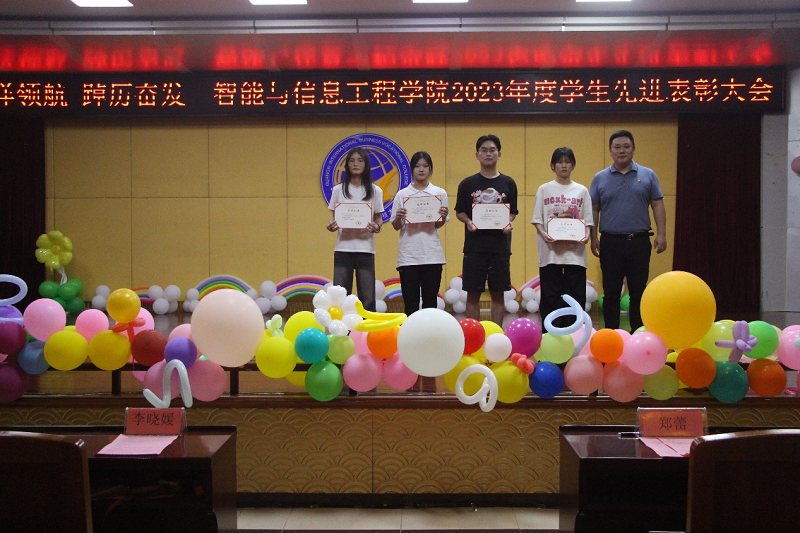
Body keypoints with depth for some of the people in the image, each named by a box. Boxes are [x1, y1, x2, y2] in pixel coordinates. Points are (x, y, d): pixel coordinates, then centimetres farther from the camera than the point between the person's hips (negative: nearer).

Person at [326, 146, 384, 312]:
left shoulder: (375, 191, 7)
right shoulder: (338, 190, 9)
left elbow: (379, 218, 9)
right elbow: (334, 216, 10)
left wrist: (377, 227, -14)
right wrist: (331, 225, -12)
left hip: (365, 248, 0)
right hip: (343, 247, 1)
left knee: (367, 298, 0)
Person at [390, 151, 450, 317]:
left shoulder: (439, 193, 8)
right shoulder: (402, 194, 6)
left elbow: (438, 225, 5)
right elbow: (396, 227, 7)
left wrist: (443, 217, -15)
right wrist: (398, 218, -14)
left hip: (432, 254, 1)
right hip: (408, 255, 0)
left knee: (430, 300, 4)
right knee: (410, 302, 1)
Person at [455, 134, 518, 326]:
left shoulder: (508, 183, 8)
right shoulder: (467, 184, 5)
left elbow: (512, 212, 12)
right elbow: (459, 212, 9)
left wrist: (509, 223, -9)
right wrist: (468, 222, -12)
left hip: (500, 246, 1)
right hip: (474, 246, -1)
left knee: (498, 294, 5)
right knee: (473, 294, 3)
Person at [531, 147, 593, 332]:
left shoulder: (581, 191, 12)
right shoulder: (544, 190, 9)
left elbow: (588, 220, 9)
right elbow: (537, 220, 6)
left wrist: (586, 235, -11)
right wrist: (543, 234, -14)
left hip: (575, 250, 1)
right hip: (550, 250, -1)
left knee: (575, 295, 0)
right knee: (551, 295, 0)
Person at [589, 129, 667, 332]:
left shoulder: (648, 175, 6)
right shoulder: (600, 178, 6)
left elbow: (657, 206, 5)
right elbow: (593, 210, 6)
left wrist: (661, 234, -4)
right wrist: (593, 238, 0)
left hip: (639, 241, 0)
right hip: (610, 242, 0)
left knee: (639, 291, 4)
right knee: (611, 292, 5)